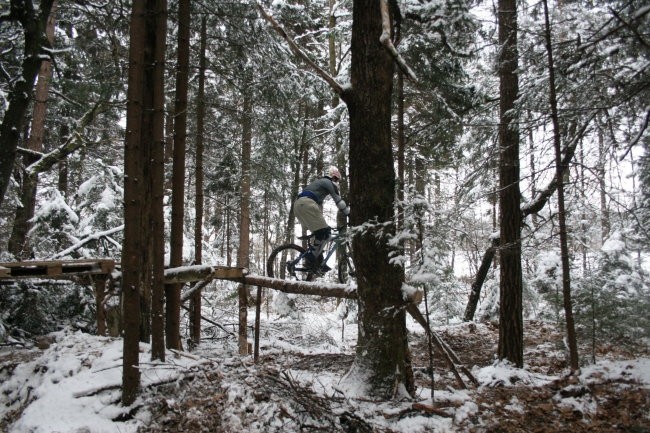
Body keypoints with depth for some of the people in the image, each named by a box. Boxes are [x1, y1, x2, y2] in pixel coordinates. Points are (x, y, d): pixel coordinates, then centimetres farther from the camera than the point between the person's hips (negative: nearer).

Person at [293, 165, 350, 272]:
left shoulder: (319, 182, 36)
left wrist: (320, 221, 44)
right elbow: (338, 200, -1)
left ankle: (319, 263, 11)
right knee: (325, 231, -10)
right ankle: (311, 258, -14)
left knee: (319, 233, 14)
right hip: (306, 204, -10)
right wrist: (349, 214, 2)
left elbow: (318, 203, 41)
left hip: (297, 204, 10)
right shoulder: (329, 183, 9)